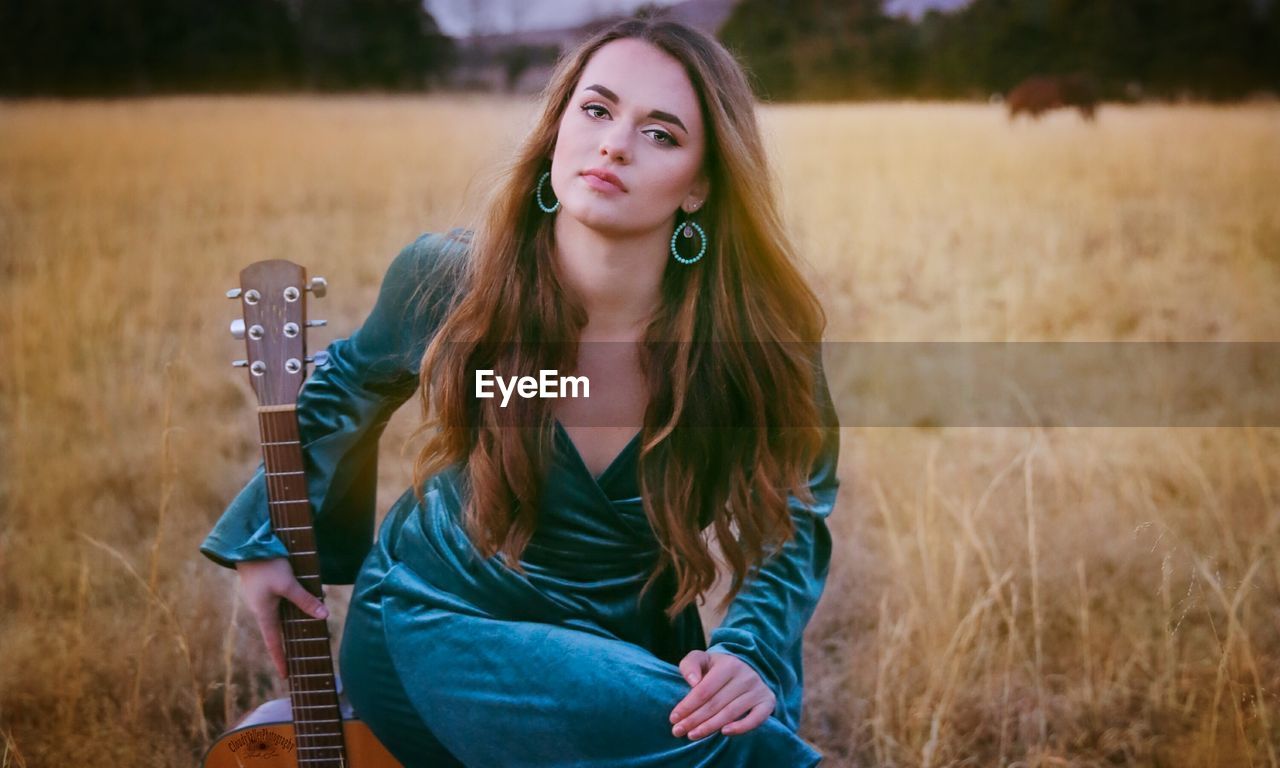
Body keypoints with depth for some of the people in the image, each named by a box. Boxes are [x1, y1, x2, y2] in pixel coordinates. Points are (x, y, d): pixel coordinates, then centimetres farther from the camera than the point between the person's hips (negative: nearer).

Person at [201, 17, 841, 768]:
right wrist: (269, 536, 9)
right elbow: (351, 383, 7)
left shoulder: (755, 341, -18)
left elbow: (790, 529, -4)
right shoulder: (452, 279, -16)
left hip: (629, 648, 3)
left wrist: (750, 655, -22)